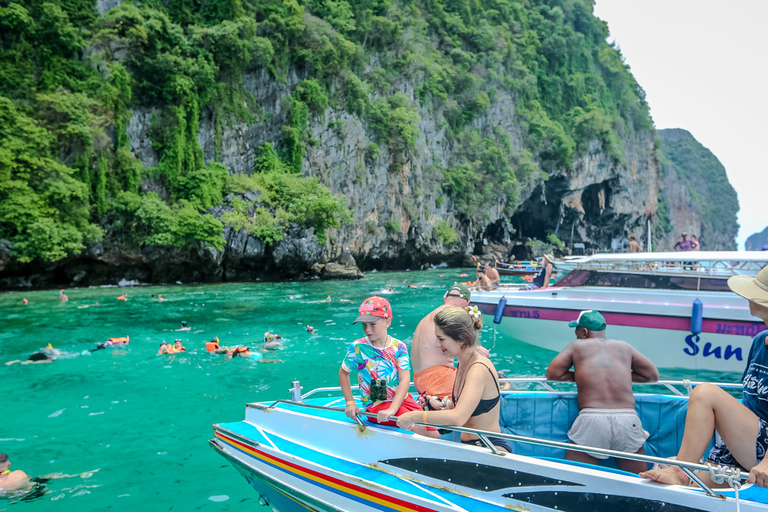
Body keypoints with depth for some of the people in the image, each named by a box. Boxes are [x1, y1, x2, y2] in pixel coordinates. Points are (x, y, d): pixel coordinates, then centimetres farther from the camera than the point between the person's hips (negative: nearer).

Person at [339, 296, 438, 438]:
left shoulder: (399, 347, -3)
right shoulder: (357, 348, -5)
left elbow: (405, 380, -11)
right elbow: (343, 373, 9)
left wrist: (392, 409, -25)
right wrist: (350, 402, -1)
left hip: (401, 399, 3)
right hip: (376, 405, -3)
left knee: (433, 434, -9)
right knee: (420, 429, -23)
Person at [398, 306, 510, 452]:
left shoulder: (479, 369, -21)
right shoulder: (463, 364, 7)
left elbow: (458, 418, -32)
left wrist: (415, 416, -24)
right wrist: (445, 405, 5)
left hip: (492, 450, -9)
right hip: (470, 445, 9)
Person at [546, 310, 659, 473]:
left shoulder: (577, 345, 14)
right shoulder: (624, 347, 21)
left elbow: (552, 374, 10)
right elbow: (653, 375, 24)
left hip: (591, 419, -2)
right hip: (628, 419, 3)